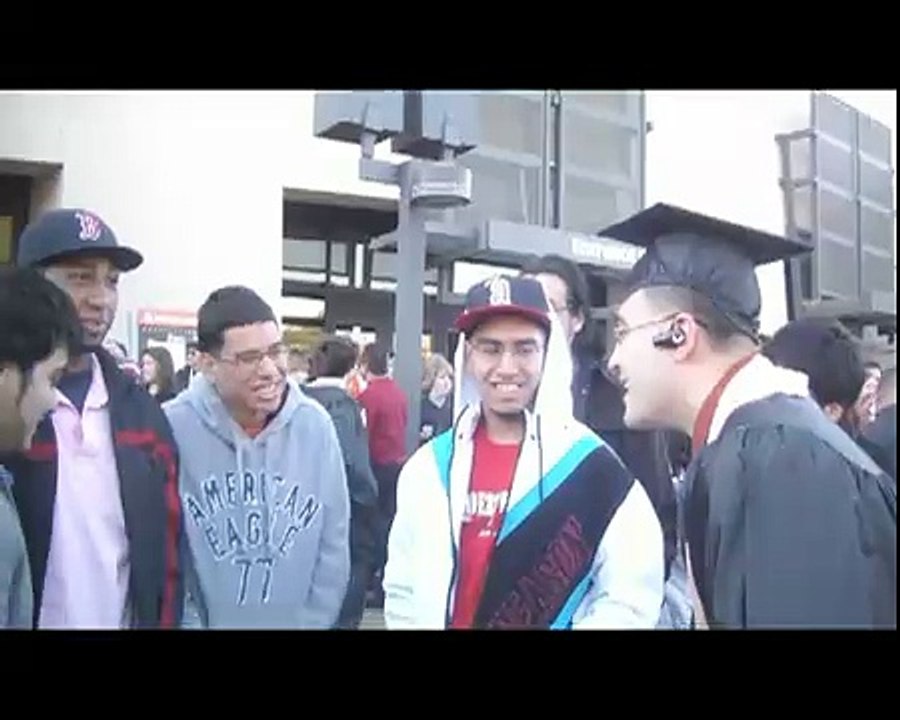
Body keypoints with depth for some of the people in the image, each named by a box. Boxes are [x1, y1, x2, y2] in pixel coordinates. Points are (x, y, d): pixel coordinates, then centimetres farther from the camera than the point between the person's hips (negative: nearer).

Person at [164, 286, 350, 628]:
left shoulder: (315, 425, -10)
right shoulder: (171, 429, -17)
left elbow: (333, 546, -3)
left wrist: (313, 621, -5)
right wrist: (187, 622, -11)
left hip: (295, 621, 2)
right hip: (207, 619, -2)